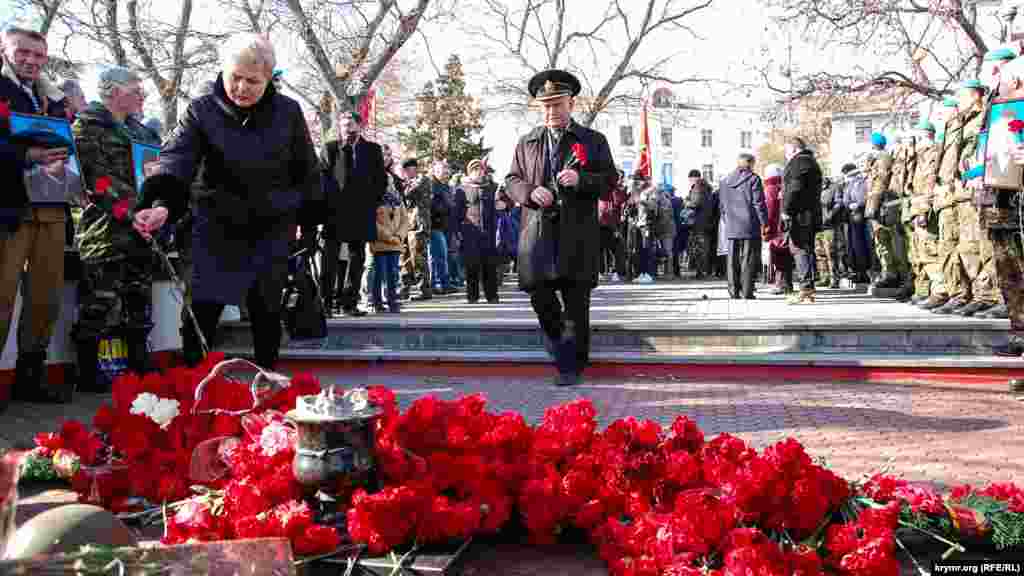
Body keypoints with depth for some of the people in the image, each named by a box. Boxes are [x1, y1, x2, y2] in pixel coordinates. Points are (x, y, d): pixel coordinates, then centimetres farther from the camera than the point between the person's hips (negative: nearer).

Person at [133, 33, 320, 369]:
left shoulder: (288, 112, -4)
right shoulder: (202, 111, -8)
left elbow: (307, 170, 6)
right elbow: (177, 159, -22)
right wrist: (162, 204, -39)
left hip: (273, 230, 1)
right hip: (217, 228, -1)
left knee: (266, 312, 10)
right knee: (201, 314, -5)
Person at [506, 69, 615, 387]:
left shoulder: (594, 141, 9)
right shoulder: (527, 143, 15)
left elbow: (609, 182, 5)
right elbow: (512, 180, 14)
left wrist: (581, 180, -15)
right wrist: (530, 191, -8)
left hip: (577, 232, -1)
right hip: (538, 230, 2)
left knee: (576, 302, 0)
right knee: (538, 291, -5)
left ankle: (573, 366, 11)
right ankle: (559, 342, 25)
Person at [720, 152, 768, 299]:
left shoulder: (724, 182, 12)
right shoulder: (753, 179, -5)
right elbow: (759, 203, -7)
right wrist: (764, 223, -1)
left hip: (731, 228, 5)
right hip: (750, 227, -4)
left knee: (733, 260, 8)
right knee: (749, 260, -1)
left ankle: (734, 292, 9)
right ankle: (746, 292, -3)